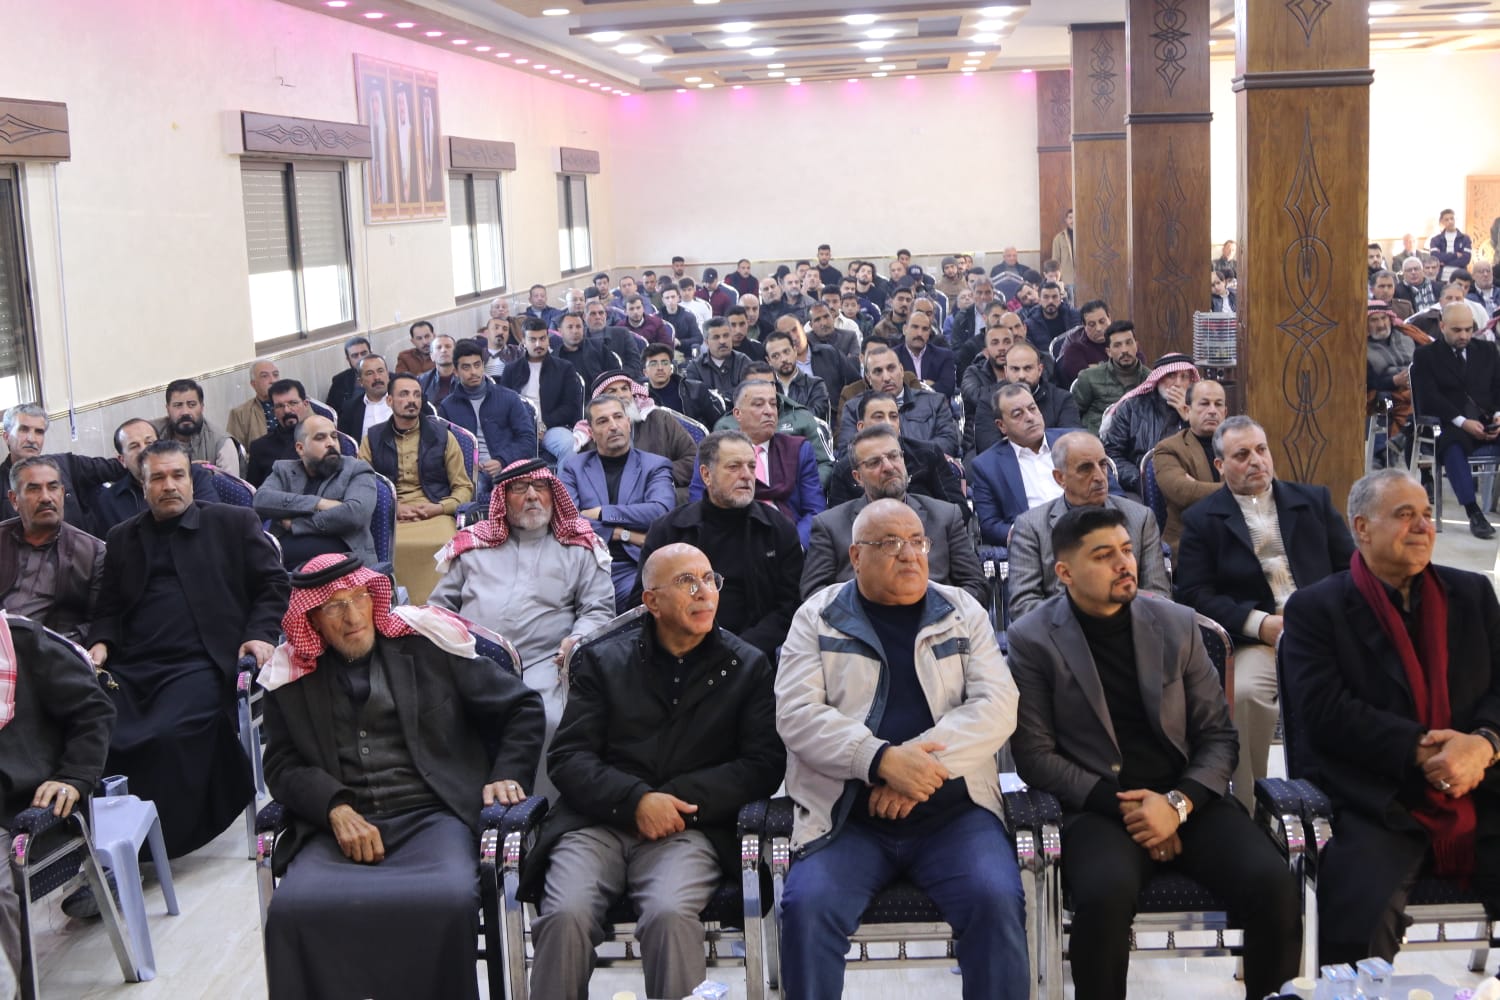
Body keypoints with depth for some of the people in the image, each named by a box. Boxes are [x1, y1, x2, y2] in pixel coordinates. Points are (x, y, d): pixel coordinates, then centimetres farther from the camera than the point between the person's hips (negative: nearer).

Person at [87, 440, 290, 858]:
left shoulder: (234, 523, 13)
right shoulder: (122, 537, 24)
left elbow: (272, 583, 10)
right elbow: (109, 607, 23)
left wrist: (260, 634, -5)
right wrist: (100, 642, 3)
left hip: (197, 664, -3)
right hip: (128, 667, 4)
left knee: (169, 734, -32)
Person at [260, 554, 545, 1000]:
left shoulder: (427, 644, 9)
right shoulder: (292, 678, 14)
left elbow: (523, 708, 14)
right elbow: (283, 766, 9)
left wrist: (507, 776, 1)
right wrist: (336, 809, -9)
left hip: (431, 817, -1)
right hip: (341, 827, 2)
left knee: (448, 901, -34)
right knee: (292, 910, -30)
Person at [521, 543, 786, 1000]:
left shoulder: (748, 666, 14)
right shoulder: (602, 659, 15)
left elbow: (764, 764, 4)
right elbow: (567, 756, 5)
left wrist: (681, 798, -8)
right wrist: (636, 800, -12)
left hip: (687, 829, -1)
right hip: (598, 822, 1)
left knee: (670, 915, -32)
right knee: (566, 915, -28)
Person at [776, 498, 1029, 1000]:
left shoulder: (962, 612, 10)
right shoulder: (818, 617, 7)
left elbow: (996, 706, -1)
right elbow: (796, 715, -4)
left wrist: (917, 760, -17)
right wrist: (883, 760, -20)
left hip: (954, 812, 1)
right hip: (847, 816, 0)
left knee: (997, 900, -24)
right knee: (806, 906, -24)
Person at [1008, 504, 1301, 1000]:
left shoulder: (1177, 624, 8)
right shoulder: (1032, 639, 0)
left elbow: (1218, 735, 8)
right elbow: (1036, 755, -3)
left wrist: (1178, 803, -10)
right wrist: (1121, 805, -14)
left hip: (1187, 801, 3)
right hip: (1098, 808, -3)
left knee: (1274, 886, -22)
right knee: (1105, 894, -34)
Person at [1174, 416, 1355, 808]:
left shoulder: (1314, 500, 18)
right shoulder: (1202, 519, 9)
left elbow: (1350, 567, 15)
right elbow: (1194, 594, 0)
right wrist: (1260, 624, -13)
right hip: (1254, 638, -2)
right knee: (1245, 692, -34)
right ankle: (1251, 810, -18)